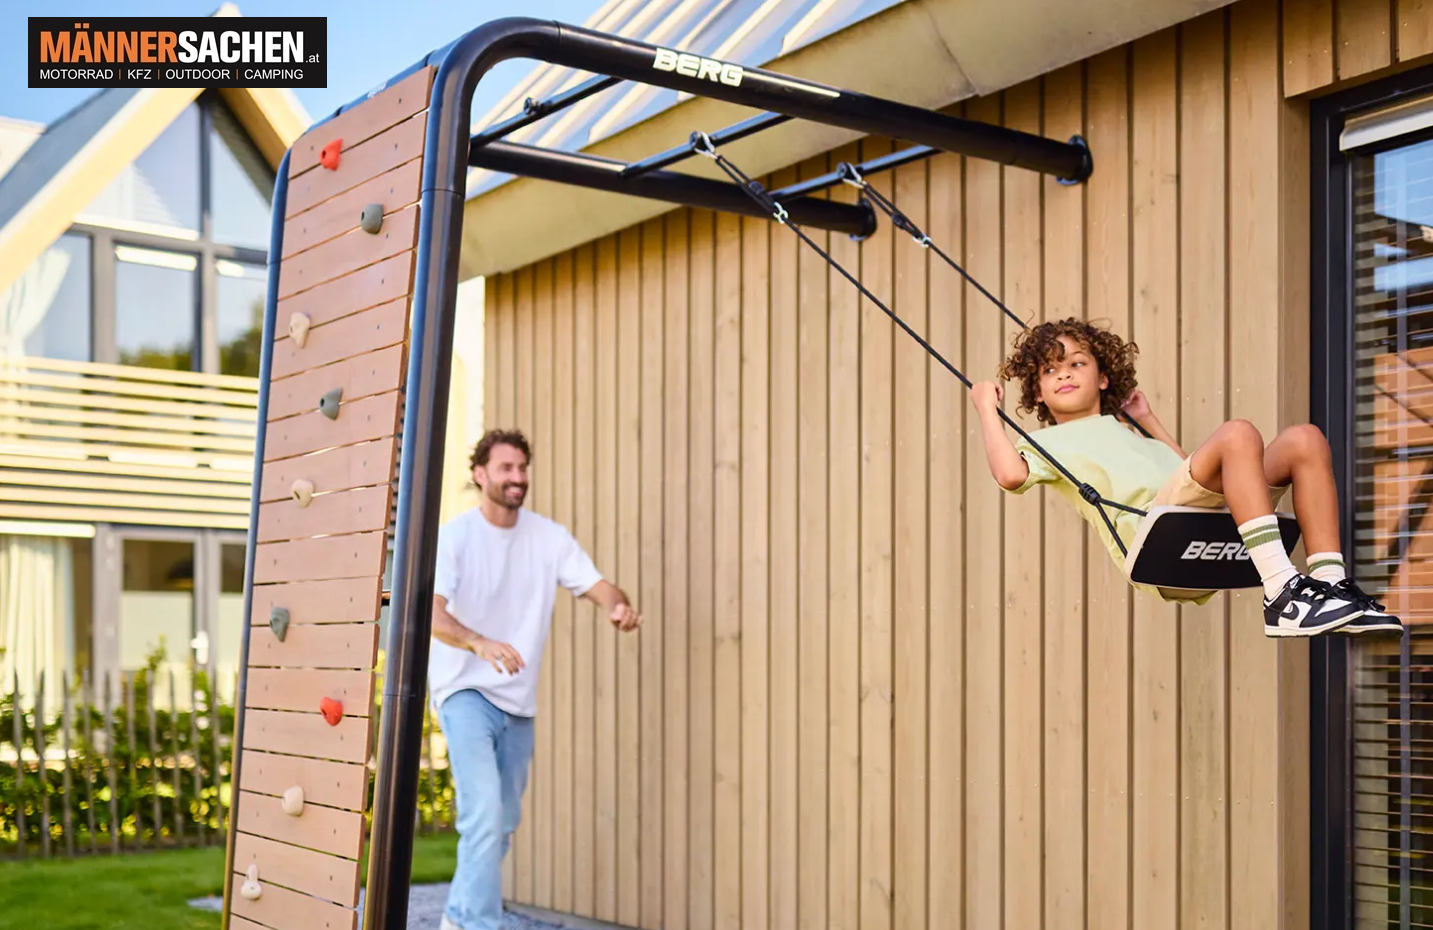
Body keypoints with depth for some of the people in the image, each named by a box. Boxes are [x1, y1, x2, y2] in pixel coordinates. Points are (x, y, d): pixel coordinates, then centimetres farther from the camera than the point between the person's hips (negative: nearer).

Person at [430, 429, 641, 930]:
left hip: (519, 701, 6)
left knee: (503, 824, 14)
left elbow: (595, 584, -7)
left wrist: (619, 606, -31)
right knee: (483, 816, -19)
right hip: (465, 692, -5)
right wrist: (480, 643, -43)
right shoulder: (453, 536, -11)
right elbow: (431, 612, -24)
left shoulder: (549, 536, 2)